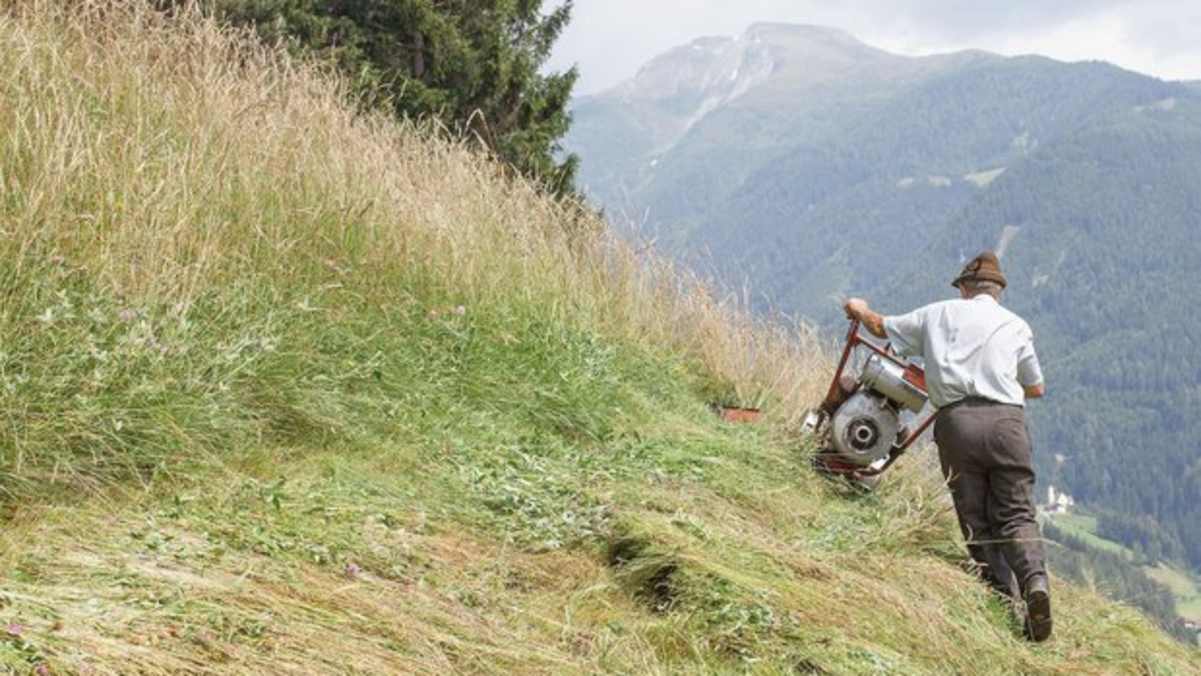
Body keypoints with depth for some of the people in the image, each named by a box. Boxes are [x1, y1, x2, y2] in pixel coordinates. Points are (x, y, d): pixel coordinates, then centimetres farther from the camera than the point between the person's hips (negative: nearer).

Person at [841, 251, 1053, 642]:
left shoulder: (940, 313, 17)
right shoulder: (1015, 325, 16)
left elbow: (882, 328, 30)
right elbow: (1036, 388, 25)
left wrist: (860, 309, 51)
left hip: (955, 422, 0)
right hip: (1005, 420, 0)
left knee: (976, 521, 6)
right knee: (1016, 514, 1)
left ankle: (1005, 601, -2)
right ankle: (1034, 579, -24)